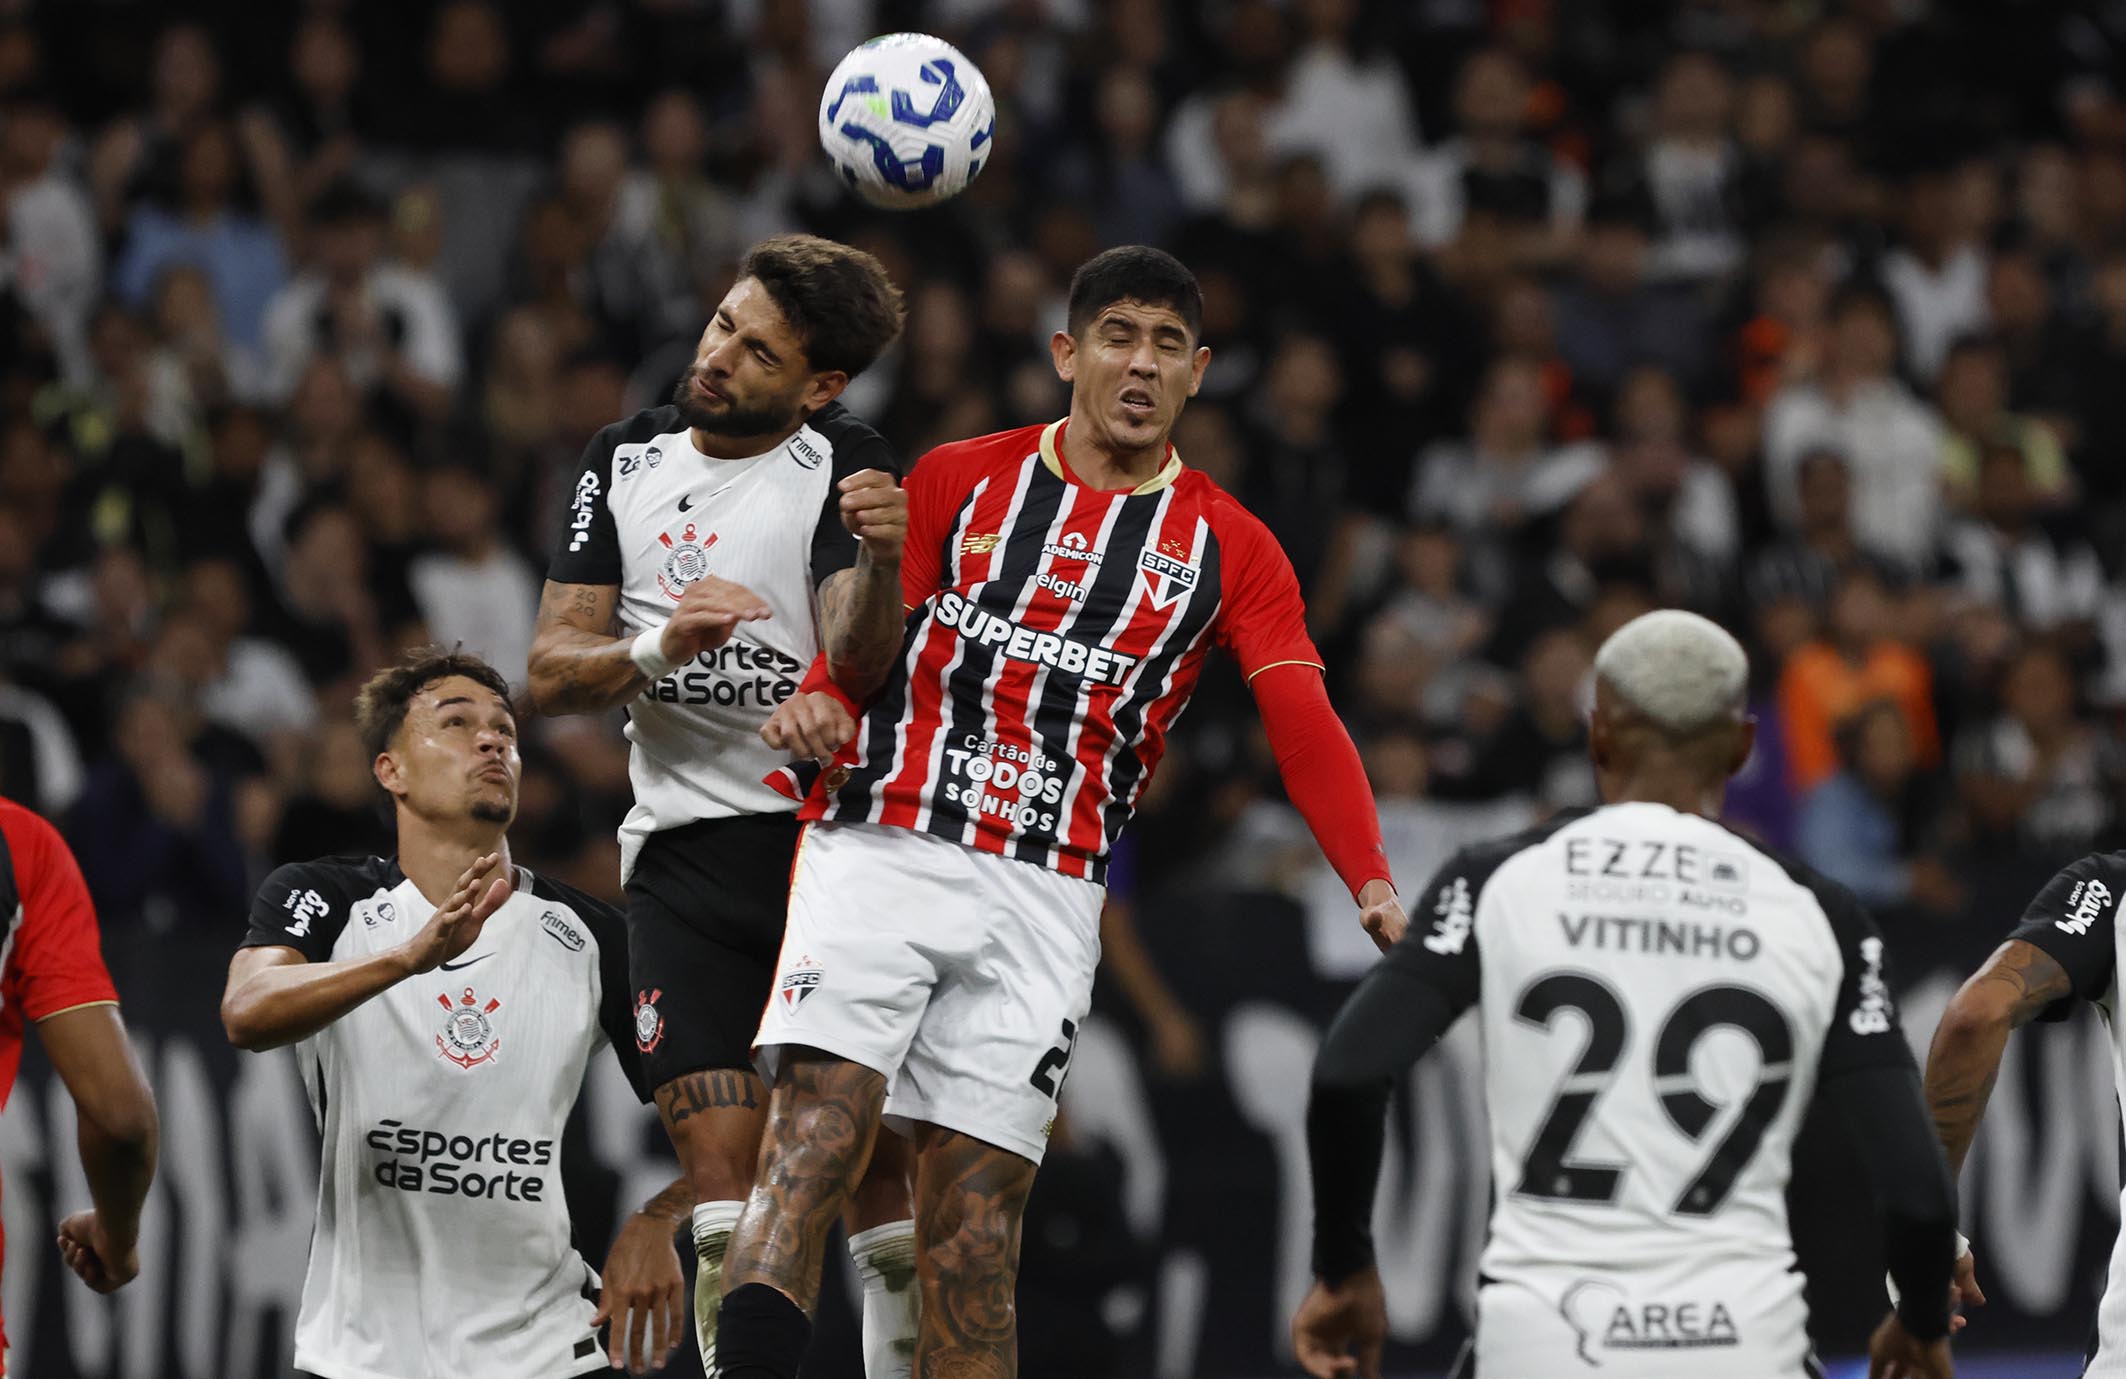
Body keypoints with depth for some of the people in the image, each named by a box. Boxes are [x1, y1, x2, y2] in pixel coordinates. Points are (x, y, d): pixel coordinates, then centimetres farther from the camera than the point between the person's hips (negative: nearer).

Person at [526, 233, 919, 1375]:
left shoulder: (846, 469, -5)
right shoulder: (628, 459, 9)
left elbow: (854, 669, -18)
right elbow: (551, 675, 7)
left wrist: (882, 563, -38)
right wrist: (656, 650, -13)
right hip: (684, 849, 3)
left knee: (880, 1162, -9)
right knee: (723, 1176, -7)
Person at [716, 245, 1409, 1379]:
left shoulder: (1229, 550, 11)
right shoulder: (956, 480, 11)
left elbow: (1306, 731, -1)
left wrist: (1374, 885, -17)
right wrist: (818, 702, -16)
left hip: (1046, 900, 1)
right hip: (879, 850, -1)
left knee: (972, 1246, 0)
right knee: (807, 1153, -19)